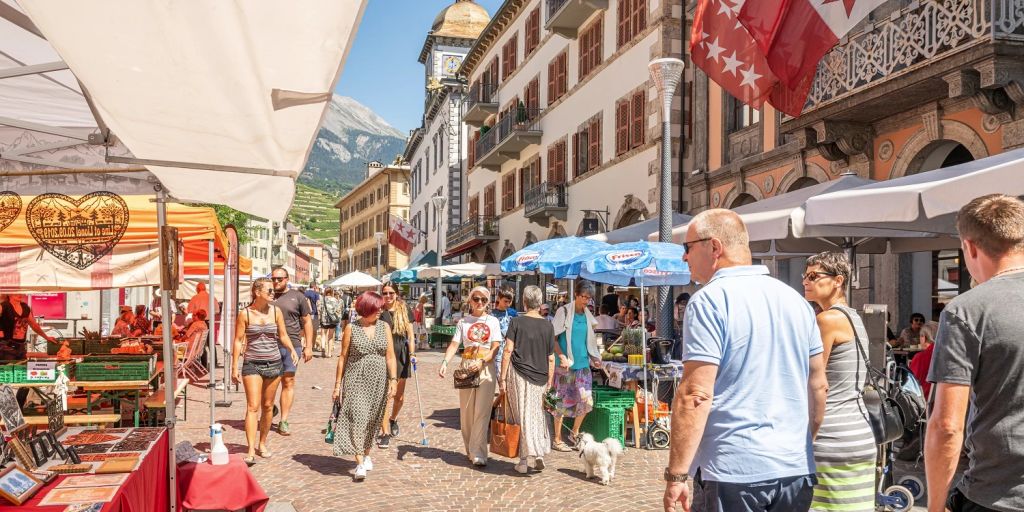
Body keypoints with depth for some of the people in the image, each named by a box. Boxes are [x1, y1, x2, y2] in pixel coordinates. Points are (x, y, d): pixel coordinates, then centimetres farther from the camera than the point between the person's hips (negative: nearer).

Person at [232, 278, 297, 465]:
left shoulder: (276, 311, 3)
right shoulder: (245, 314, -5)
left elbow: (283, 335, 9)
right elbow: (238, 340, -2)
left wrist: (292, 349, -10)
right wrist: (234, 367, -4)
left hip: (273, 363, 3)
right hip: (252, 364, -3)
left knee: (267, 406, 11)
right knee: (253, 407, -9)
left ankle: (262, 444, 26)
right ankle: (251, 450, -9)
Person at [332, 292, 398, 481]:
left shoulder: (384, 327, 6)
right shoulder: (351, 328, -1)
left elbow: (390, 356, 4)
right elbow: (343, 357, 2)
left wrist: (393, 379, -6)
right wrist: (338, 383, 1)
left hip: (378, 381, 3)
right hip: (356, 380, -3)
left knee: (372, 420, 10)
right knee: (358, 417, -13)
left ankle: (366, 454, 30)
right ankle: (360, 463, -12)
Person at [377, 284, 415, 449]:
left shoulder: (405, 311, 7)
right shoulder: (378, 312, 1)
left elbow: (410, 335, 7)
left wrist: (412, 353, -5)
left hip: (401, 356, 3)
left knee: (399, 396, 12)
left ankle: (393, 419, 40)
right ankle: (385, 433, -3)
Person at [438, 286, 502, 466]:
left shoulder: (492, 321, 4)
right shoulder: (463, 321, 7)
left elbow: (495, 348, -3)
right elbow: (454, 345, 0)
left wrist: (481, 362, -19)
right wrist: (445, 362, -17)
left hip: (485, 369, -2)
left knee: (481, 412, -8)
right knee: (466, 411, 7)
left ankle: (478, 453, -9)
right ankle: (470, 449, 22)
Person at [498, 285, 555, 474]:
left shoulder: (516, 322, -4)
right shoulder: (548, 326, 3)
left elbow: (508, 351, -8)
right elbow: (551, 358, 5)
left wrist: (502, 378, -3)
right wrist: (549, 382, 14)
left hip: (519, 375, -2)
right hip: (540, 378, 2)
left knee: (523, 416, 3)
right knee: (538, 415, 16)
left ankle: (524, 461, 4)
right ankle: (539, 454, 10)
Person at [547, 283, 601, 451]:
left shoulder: (587, 316, 10)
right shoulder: (564, 311, -6)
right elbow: (552, 338, -8)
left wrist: (595, 358, 10)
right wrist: (562, 357, -17)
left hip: (583, 364, 5)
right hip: (566, 366, -5)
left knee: (586, 401, 2)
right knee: (562, 403, 2)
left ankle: (574, 433, 22)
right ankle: (558, 439, 14)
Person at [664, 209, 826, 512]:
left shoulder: (710, 300, -13)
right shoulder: (795, 300, 9)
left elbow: (696, 394, -19)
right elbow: (819, 386, 14)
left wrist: (676, 474, -14)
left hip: (733, 471, -6)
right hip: (796, 470, 7)